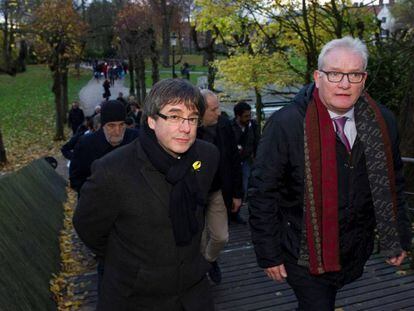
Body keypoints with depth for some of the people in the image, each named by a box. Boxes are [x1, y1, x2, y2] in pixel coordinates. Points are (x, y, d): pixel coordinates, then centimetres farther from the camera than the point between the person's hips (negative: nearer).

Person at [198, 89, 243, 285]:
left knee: (221, 237, 11)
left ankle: (210, 259, 43)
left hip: (219, 193, 3)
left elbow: (234, 161, 1)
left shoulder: (224, 126, -8)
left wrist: (237, 194, 3)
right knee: (199, 240, 10)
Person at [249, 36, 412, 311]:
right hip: (304, 254, -4)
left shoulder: (382, 122, -3)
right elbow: (263, 193, -12)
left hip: (356, 253, 4)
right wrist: (269, 254, -10)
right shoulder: (286, 124, -17)